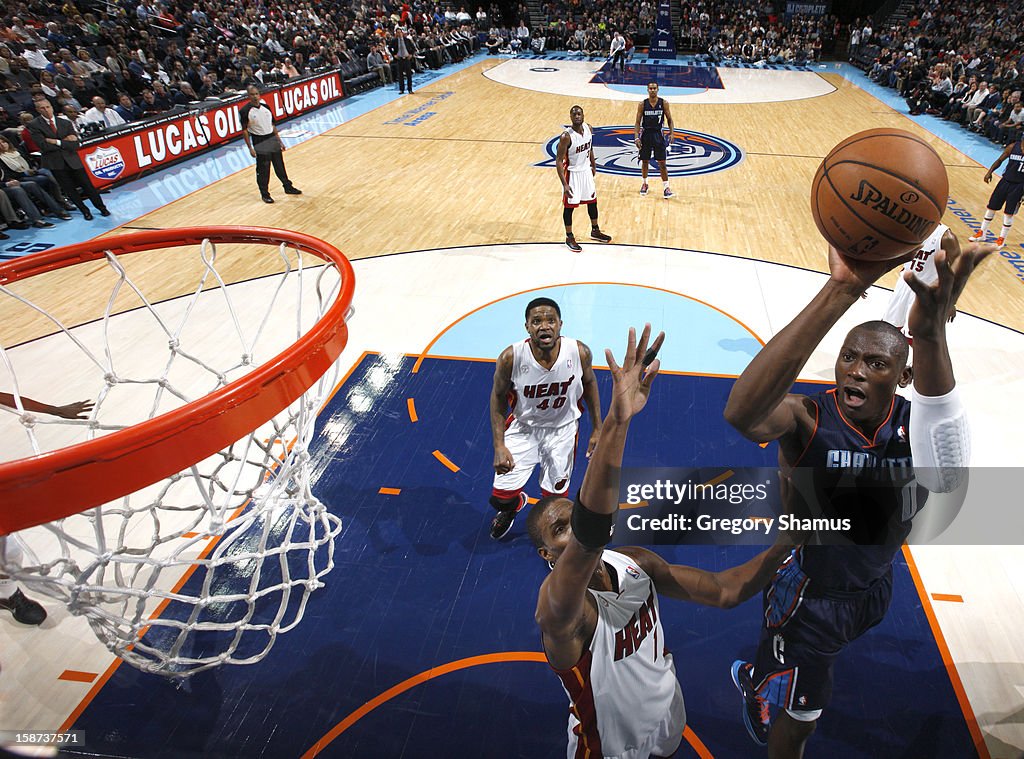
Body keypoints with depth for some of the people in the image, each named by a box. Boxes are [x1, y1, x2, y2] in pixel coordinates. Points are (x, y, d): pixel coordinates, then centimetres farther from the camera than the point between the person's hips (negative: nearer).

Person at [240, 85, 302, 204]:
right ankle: (265, 194, 15)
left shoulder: (265, 106, 5)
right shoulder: (245, 111, -11)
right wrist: (250, 148, -14)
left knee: (280, 166, 15)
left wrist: (279, 141, 13)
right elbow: (245, 130, -9)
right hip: (259, 143, -5)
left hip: (272, 139, 5)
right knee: (263, 170, 2)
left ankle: (288, 187, 30)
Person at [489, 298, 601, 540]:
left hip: (563, 428, 1)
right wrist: (499, 446, -16)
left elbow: (589, 383, -3)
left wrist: (597, 429, 2)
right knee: (501, 498, 2)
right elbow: (498, 397, -11)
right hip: (523, 426, 0)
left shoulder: (579, 352, -25)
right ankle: (514, 506, 43)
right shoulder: (511, 358, -28)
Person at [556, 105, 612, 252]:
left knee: (592, 201, 17)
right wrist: (565, 184, -28)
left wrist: (593, 166, 18)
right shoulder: (566, 137, -25)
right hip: (572, 173, -7)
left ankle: (595, 231, 36)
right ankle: (569, 238, 18)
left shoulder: (588, 128, -6)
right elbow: (559, 161, -23)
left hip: (586, 170, 7)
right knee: (569, 206, 3)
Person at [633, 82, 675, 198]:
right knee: (644, 161, 10)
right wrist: (636, 137, -12)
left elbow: (669, 120, 3)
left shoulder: (663, 103, -3)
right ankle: (644, 183, 30)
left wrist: (672, 133, -10)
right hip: (646, 134, 1)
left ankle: (666, 187, 3)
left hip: (658, 134, -1)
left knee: (662, 163, -2)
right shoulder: (642, 104, -3)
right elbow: (638, 122, -2)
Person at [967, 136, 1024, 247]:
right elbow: (1000, 160, 6)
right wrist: (990, 172, -7)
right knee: (991, 207, 10)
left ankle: (1002, 238, 16)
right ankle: (981, 233, 27)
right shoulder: (1013, 146, -6)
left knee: (1009, 213, 2)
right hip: (1006, 181, 2)